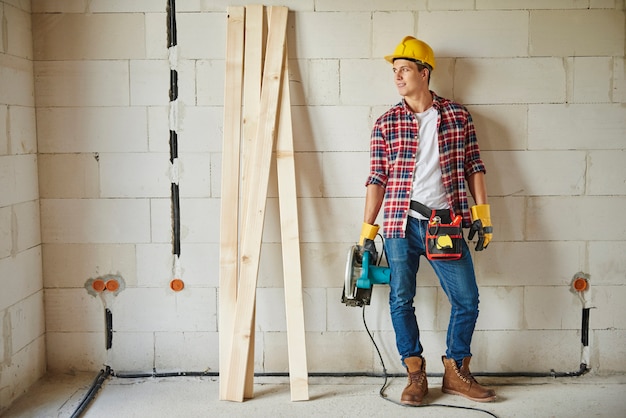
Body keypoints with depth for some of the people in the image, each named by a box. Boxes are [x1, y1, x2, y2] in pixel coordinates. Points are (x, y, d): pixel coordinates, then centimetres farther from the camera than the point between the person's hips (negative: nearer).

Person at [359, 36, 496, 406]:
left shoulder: (458, 115, 6)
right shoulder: (386, 124, 5)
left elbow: (474, 167, 8)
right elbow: (377, 179, 3)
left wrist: (482, 214, 1)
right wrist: (367, 231, 0)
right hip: (402, 226, 0)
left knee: (467, 299, 2)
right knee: (401, 300, 2)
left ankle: (456, 372, 19)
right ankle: (416, 375, 17)